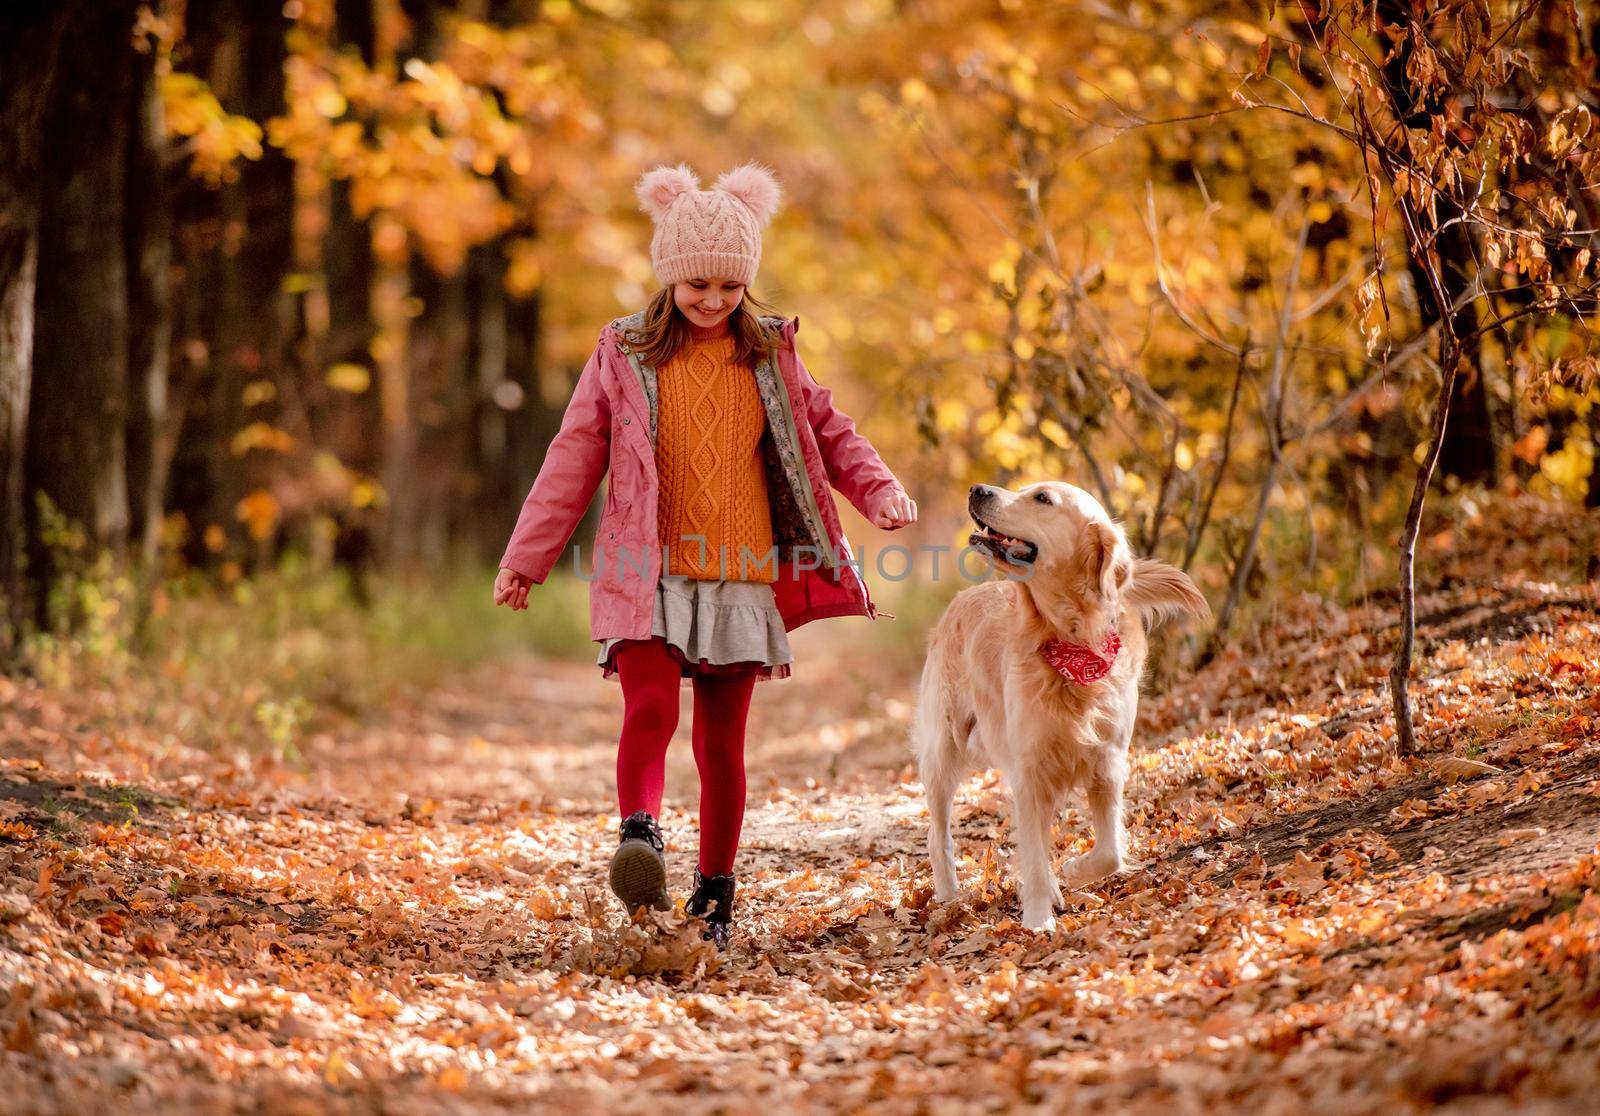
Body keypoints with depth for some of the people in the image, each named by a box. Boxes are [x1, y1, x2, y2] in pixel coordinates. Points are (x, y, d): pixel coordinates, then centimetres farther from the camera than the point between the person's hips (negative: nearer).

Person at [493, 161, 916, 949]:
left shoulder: (770, 353, 8)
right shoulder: (623, 354, 3)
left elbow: (827, 431, 14)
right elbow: (574, 459, 5)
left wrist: (879, 488, -5)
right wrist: (525, 557, 4)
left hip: (742, 578, 2)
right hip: (648, 576, -2)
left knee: (722, 738, 6)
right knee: (650, 706, -24)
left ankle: (715, 896, 15)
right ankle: (639, 838, -35)